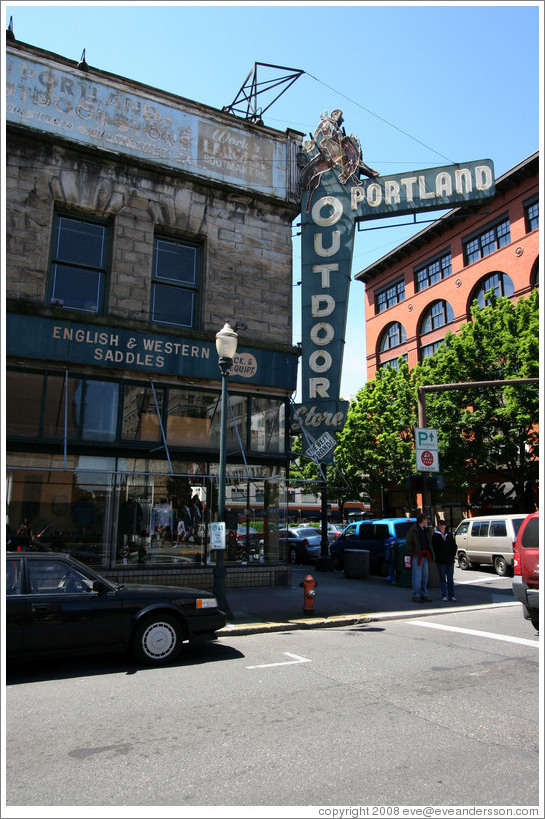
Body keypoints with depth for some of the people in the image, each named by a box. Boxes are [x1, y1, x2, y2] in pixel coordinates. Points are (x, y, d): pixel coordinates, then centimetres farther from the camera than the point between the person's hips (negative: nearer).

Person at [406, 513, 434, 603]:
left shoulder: (426, 530, 15)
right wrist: (414, 552, -12)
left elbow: (429, 542, 23)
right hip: (417, 556, -7)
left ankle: (424, 595, 19)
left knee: (425, 576, 10)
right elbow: (408, 543, -10)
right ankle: (416, 596, 0)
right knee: (417, 576, -6)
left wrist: (430, 553, 12)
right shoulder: (413, 530, -8)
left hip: (425, 556, 7)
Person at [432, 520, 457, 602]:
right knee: (442, 578, 0)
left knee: (450, 578, 6)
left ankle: (451, 595, 10)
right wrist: (438, 555, -11)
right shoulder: (435, 535, 2)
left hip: (450, 560, 2)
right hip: (440, 560, -2)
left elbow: (454, 545, 10)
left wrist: (453, 555, -2)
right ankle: (444, 596, 5)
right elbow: (434, 547, -2)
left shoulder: (450, 535, 10)